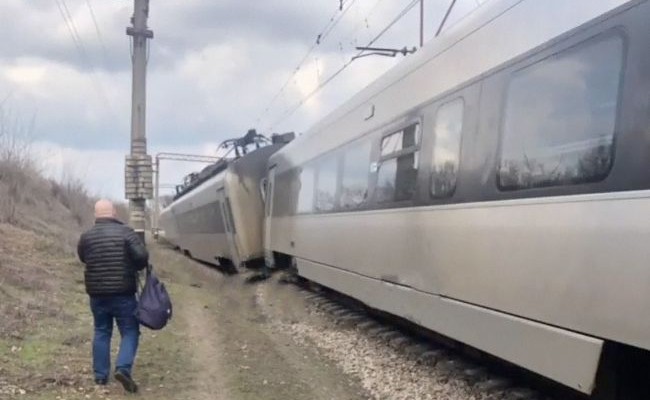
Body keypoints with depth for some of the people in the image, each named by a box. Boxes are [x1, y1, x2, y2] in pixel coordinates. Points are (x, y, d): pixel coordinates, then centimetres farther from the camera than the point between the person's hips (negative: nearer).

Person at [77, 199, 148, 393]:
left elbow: (83, 258, 17)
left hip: (97, 293, 4)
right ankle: (123, 368, -15)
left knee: (101, 332, 15)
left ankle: (100, 375, 16)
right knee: (130, 332, 3)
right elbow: (142, 256, -17)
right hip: (123, 293, -4)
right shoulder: (125, 232, -10)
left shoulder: (86, 236, 2)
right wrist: (135, 267, 1)